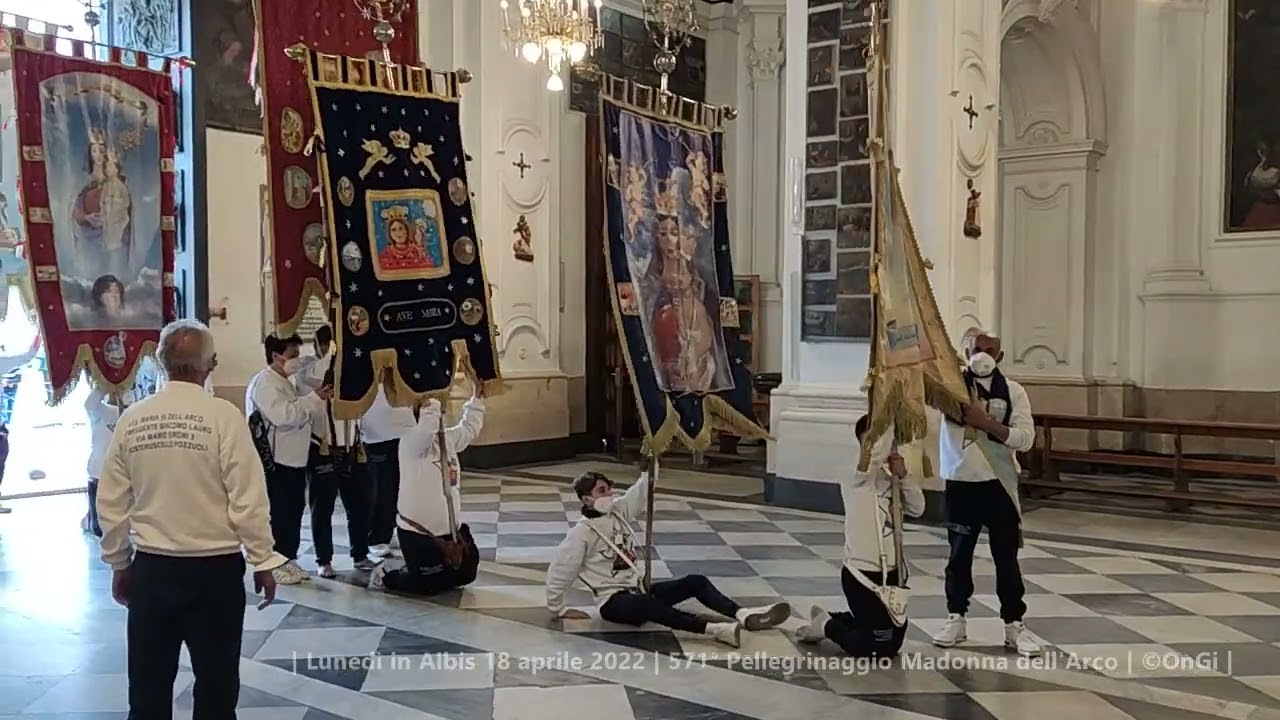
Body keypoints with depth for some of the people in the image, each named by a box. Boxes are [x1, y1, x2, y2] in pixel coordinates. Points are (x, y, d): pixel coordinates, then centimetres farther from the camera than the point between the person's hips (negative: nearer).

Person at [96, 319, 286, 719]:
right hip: (214, 568, -4)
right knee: (216, 684, 8)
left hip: (150, 567, 4)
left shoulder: (131, 419, -1)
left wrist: (118, 564, 17)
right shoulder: (222, 415, -12)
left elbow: (111, 503, 5)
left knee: (148, 685, 15)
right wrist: (263, 561, -3)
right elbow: (248, 498, -13)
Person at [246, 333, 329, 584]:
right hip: (277, 461, -10)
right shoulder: (265, 382, -14)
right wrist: (314, 399, -22)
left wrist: (317, 402, 12)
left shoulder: (284, 382, 18)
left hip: (294, 459, 10)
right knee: (278, 514, -2)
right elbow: (282, 415, -27)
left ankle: (288, 560, 23)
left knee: (294, 512, 14)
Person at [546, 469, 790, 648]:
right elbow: (558, 571, -7)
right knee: (648, 605, -40)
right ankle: (713, 629, -56)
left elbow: (641, 491, 2)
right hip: (614, 601, -8)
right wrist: (558, 609, -1)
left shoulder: (618, 511, 8)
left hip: (639, 588, 8)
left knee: (695, 582, -8)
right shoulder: (581, 533, -11)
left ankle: (743, 615, -29)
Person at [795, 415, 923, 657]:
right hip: (864, 575, -9)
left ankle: (828, 619, 32)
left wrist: (902, 476, -7)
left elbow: (917, 508, 7)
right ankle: (825, 625, 17)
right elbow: (877, 452, -35)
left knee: (893, 640, 17)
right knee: (879, 648, -7)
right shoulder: (857, 474, -15)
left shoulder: (888, 479, 12)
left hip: (890, 573, 9)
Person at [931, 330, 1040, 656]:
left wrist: (986, 422, -20)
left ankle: (1014, 625, 16)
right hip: (961, 482, 0)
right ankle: (956, 619, 22)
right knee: (959, 554, 10)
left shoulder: (1013, 392, -1)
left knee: (1006, 558, 6)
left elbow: (1026, 438, -10)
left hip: (999, 484, 0)